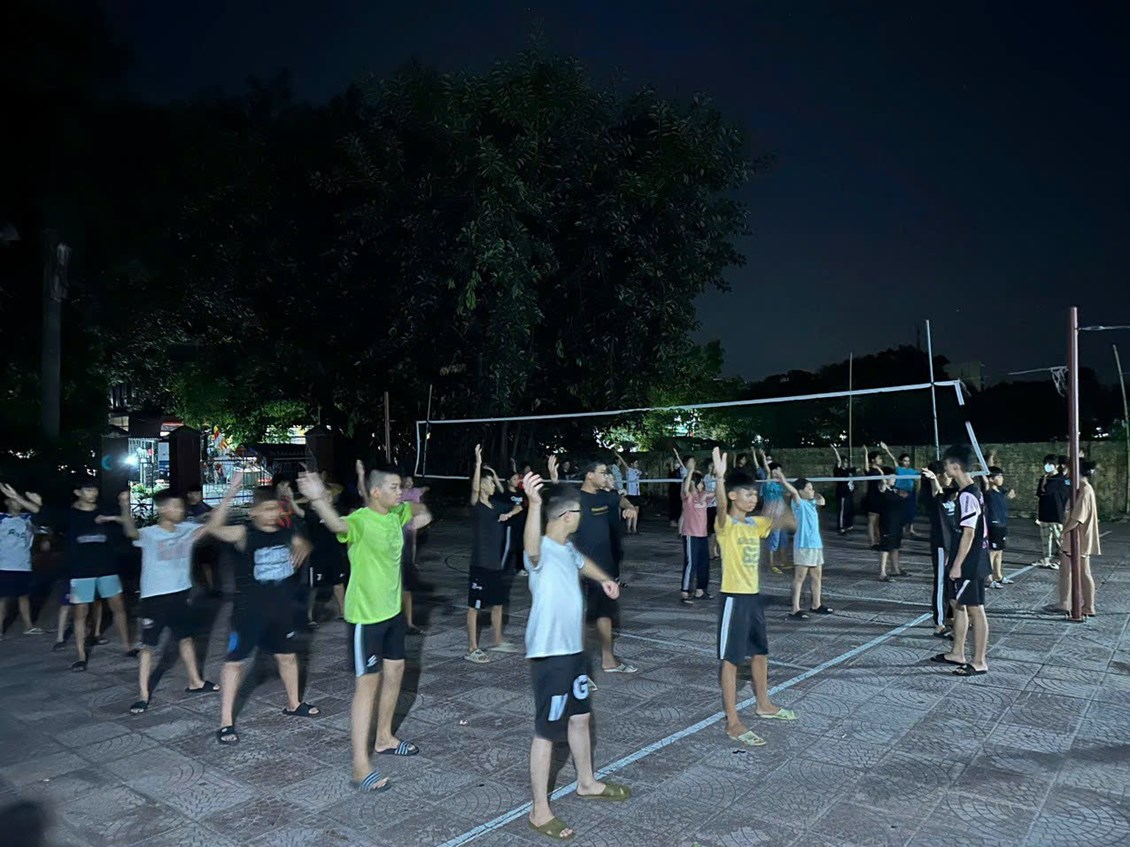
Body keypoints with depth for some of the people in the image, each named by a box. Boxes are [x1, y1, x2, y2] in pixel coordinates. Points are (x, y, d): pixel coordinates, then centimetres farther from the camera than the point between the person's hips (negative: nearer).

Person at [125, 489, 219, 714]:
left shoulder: (187, 529, -1)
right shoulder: (149, 534, -14)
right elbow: (131, 533, -35)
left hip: (181, 593, 5)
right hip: (154, 597, -5)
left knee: (186, 638, 19)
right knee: (148, 646, 3)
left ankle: (195, 682, 33)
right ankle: (143, 695, 12)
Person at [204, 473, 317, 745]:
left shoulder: (286, 532, -1)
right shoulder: (245, 533, -17)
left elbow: (303, 545, 20)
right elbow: (214, 527, -36)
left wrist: (302, 549, -6)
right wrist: (231, 494, -46)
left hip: (281, 608, 6)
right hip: (249, 610, -5)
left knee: (287, 655, 18)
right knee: (234, 662, 1)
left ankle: (293, 704, 38)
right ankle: (226, 722, 11)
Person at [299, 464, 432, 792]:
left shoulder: (396, 514, 2)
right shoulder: (361, 520, -23)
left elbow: (416, 509, 28)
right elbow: (338, 524, -48)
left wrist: (420, 513, 6)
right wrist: (319, 499, -67)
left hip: (392, 610, 8)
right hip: (365, 616, -8)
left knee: (394, 672, 19)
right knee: (367, 685, -6)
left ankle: (384, 738, 38)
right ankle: (361, 767, 1)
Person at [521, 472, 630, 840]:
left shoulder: (568, 548, 7)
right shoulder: (542, 552, -22)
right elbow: (531, 547, -49)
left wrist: (604, 578, 29)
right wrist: (534, 504, -63)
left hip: (573, 649, 9)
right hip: (549, 654, -9)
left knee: (580, 717, 23)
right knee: (547, 732, 2)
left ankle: (587, 783, 44)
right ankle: (540, 811, 16)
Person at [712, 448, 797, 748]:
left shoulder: (755, 523, 8)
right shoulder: (726, 524, -14)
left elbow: (778, 521, -3)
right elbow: (722, 505, -35)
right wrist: (720, 477, -52)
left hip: (754, 595, 8)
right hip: (734, 598, -8)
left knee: (760, 653, 21)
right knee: (731, 659, -1)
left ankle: (763, 704, 40)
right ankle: (733, 722, 6)